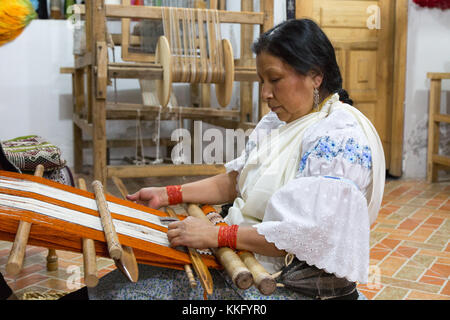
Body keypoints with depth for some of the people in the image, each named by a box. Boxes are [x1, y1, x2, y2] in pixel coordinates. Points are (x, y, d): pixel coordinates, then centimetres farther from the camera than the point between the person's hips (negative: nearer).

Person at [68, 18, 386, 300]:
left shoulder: (342, 137, -20)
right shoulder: (277, 122, 10)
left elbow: (309, 234, -25)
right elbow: (236, 181, 15)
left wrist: (216, 235, -22)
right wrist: (169, 194, 7)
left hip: (297, 286, -8)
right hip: (244, 264, 8)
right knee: (117, 285, -2)